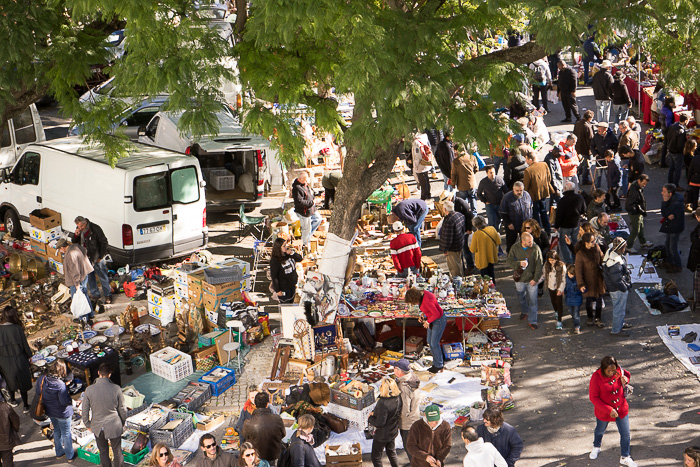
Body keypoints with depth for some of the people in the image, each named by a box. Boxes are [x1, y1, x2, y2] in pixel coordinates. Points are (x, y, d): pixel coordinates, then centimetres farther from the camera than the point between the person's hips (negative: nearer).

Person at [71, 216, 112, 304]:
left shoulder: (95, 229, -19)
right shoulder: (79, 230, -1)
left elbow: (104, 243, -12)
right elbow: (74, 242, 9)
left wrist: (101, 256, -10)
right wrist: (75, 235, -14)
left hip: (97, 258, -6)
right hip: (85, 258, 6)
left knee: (103, 277, 2)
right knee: (89, 277, 14)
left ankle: (108, 295, 15)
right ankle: (95, 295, 28)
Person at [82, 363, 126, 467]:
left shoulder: (89, 389, -15)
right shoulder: (116, 389, -17)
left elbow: (85, 410, -5)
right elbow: (122, 410, -7)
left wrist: (88, 425, 11)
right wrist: (122, 423, 11)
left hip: (97, 427, 1)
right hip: (114, 427, -1)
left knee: (103, 451, 20)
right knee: (117, 451, 18)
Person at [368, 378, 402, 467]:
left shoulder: (383, 403, -34)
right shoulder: (398, 398, -11)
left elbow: (380, 423, -29)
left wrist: (370, 418, -10)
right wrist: (374, 412, -3)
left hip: (382, 435, -7)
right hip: (393, 432, 7)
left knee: (376, 456, 11)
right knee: (392, 453, 27)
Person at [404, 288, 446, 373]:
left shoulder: (427, 301, -33)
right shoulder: (421, 293, -5)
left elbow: (437, 313, -29)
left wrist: (428, 322, -16)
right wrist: (423, 313, 3)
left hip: (439, 320, -10)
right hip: (433, 319, 10)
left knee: (434, 343, 1)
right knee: (429, 341, 16)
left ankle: (439, 365, 19)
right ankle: (436, 363, 29)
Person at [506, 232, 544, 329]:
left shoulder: (535, 248, -14)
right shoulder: (515, 248, -10)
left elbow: (539, 265, -9)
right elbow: (509, 261, -5)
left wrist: (536, 279, -13)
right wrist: (519, 263, -23)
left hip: (531, 279, -2)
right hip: (519, 278, 2)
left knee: (532, 301, 0)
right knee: (521, 297, 24)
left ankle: (532, 321, 13)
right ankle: (524, 311, 51)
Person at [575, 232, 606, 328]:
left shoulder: (596, 247, -7)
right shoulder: (580, 254, -21)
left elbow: (601, 260, 11)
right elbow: (578, 270, -15)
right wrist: (581, 284, -16)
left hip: (598, 278, 4)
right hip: (588, 280, -4)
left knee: (599, 299, 10)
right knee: (589, 299, 11)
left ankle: (598, 318, 26)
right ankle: (590, 318, 34)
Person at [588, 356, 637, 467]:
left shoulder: (619, 371, -15)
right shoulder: (596, 377, -27)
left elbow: (626, 374, 11)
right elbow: (593, 397, -22)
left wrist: (626, 379, -15)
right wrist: (609, 410, -27)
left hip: (621, 409, 2)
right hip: (603, 411, -2)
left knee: (625, 434, 8)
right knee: (600, 431, 25)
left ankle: (624, 457, 29)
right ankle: (596, 448, 56)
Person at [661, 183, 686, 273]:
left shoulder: (676, 202, -29)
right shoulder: (671, 199, -1)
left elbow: (665, 213, -26)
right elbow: (663, 213, 0)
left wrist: (664, 202, -25)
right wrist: (668, 215, -20)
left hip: (675, 227, -9)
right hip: (670, 226, 9)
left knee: (673, 247, 0)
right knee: (668, 245, 20)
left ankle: (677, 266, 17)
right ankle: (671, 263, 38)